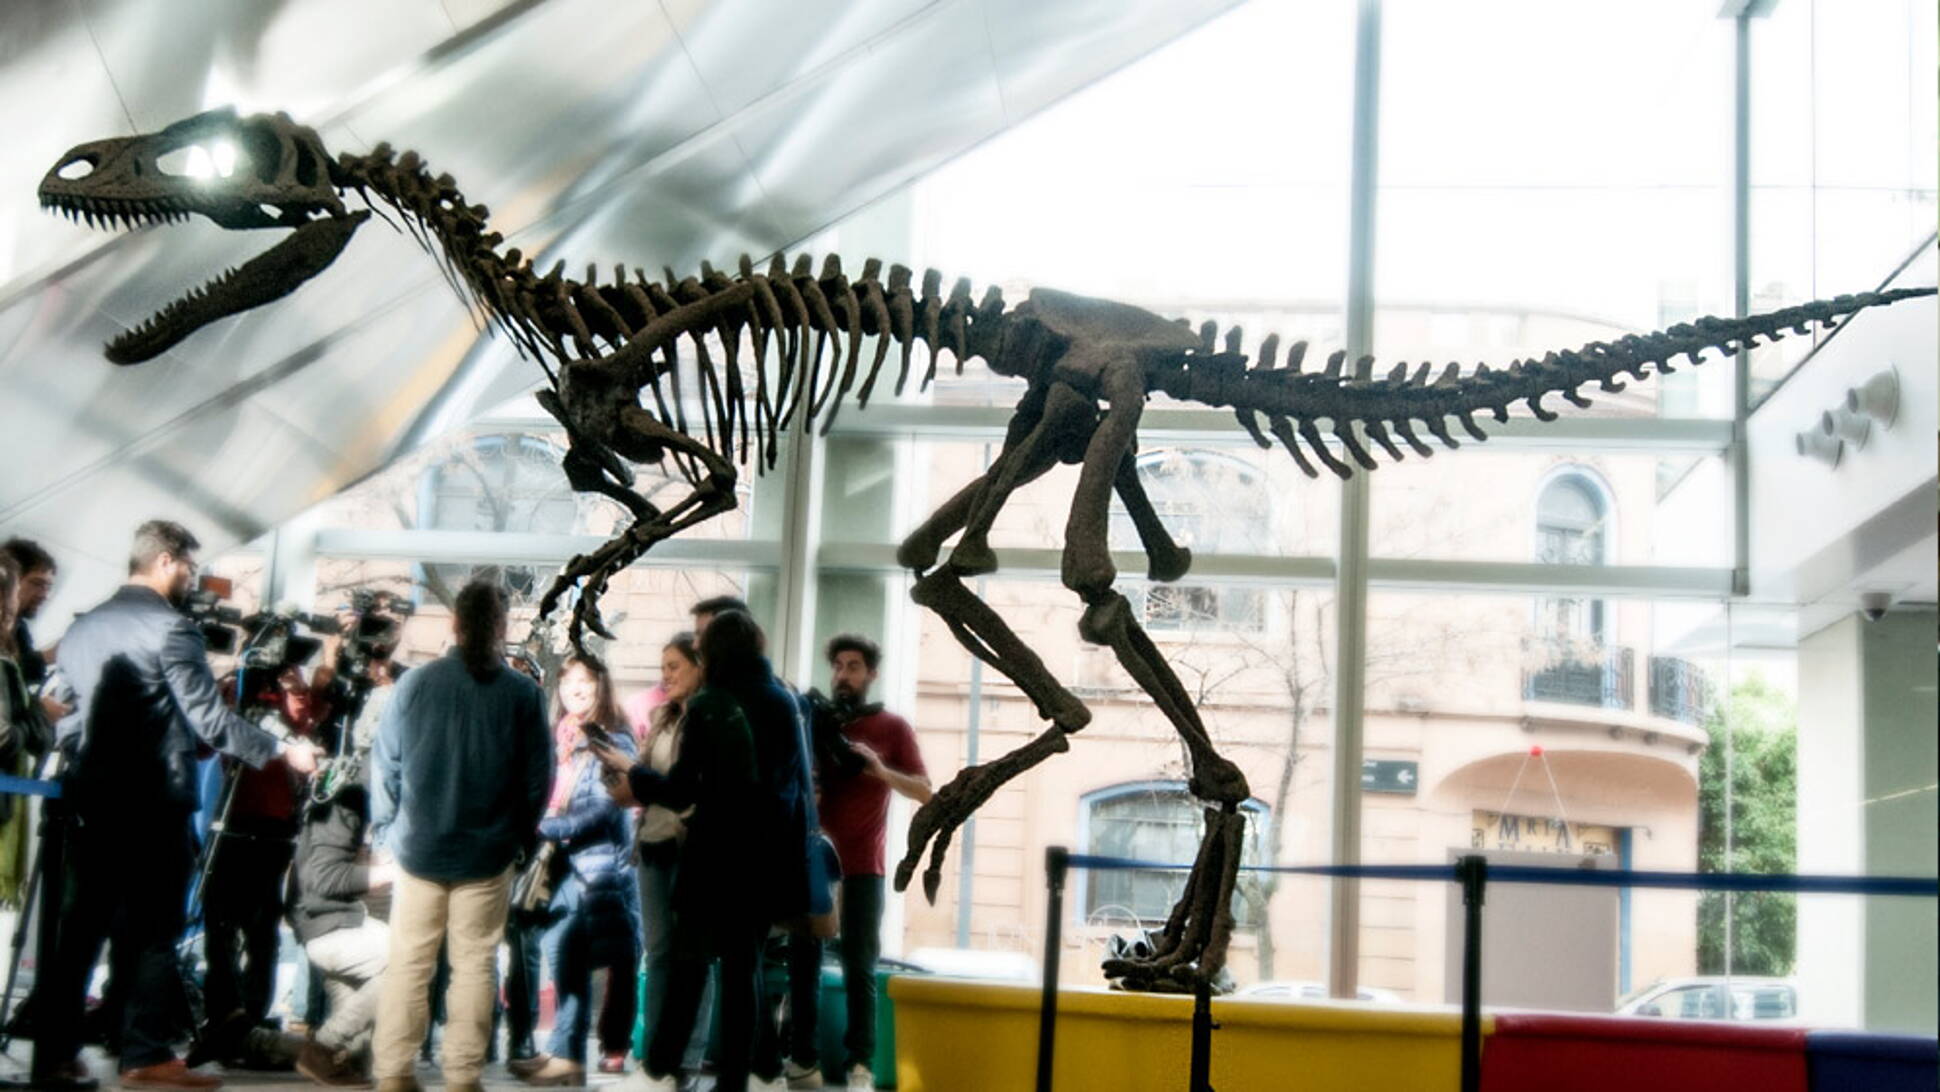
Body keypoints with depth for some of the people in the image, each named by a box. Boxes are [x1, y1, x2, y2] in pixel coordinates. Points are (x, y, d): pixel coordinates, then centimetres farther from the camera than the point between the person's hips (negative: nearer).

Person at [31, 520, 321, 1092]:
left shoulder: (81, 628, 13)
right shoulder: (170, 627, -10)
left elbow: (65, 718, 16)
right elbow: (210, 719, -14)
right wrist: (282, 750, -8)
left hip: (89, 799, 7)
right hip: (152, 802, -7)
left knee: (78, 927, 9)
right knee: (152, 931, -1)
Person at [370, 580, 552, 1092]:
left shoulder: (415, 683, -6)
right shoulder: (524, 693, -7)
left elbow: (384, 763, -2)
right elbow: (539, 777, -1)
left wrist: (386, 829, 11)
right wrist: (520, 833, 14)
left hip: (420, 848, 1)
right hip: (488, 852, -1)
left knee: (409, 962, 9)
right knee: (474, 964, 7)